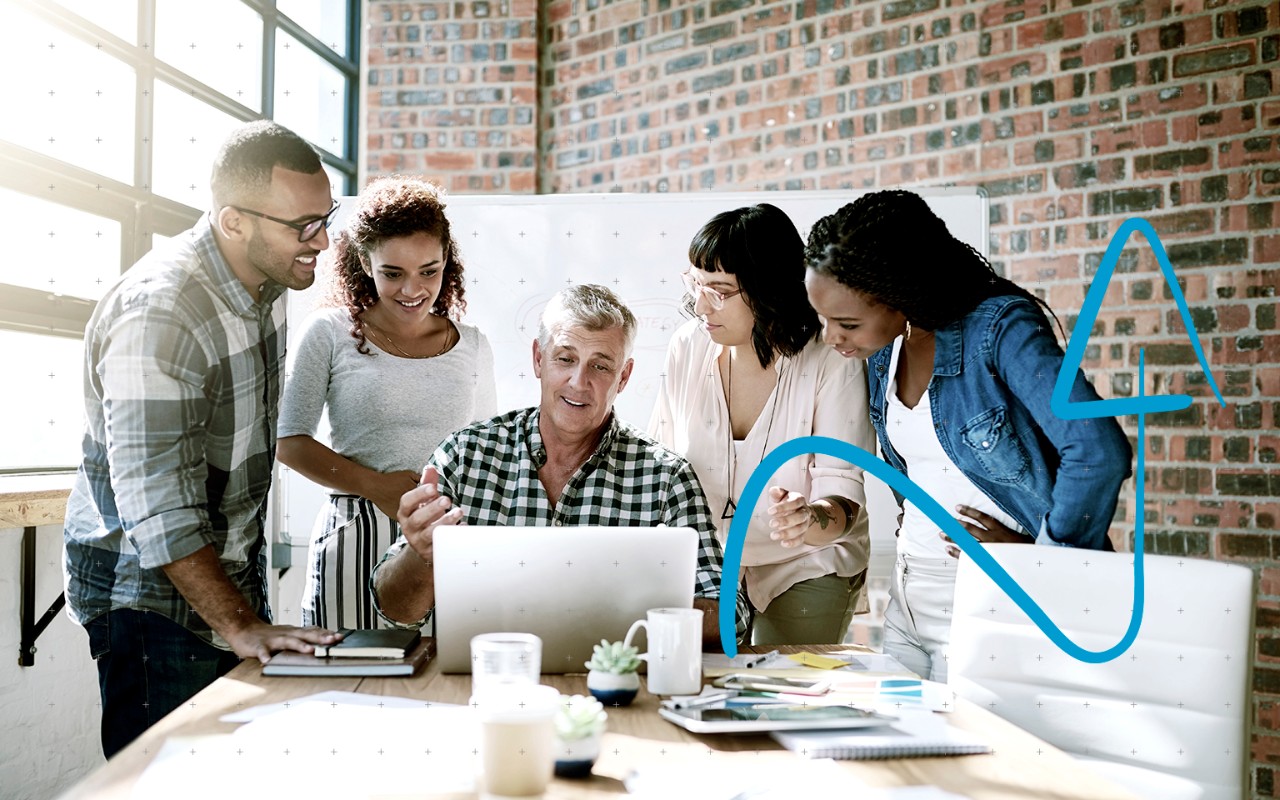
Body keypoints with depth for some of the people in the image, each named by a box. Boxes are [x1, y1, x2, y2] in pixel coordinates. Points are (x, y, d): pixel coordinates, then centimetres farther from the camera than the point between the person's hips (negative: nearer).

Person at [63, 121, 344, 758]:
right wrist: (240, 627, -31)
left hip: (231, 575, 8)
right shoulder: (158, 313, -26)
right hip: (154, 595, -8)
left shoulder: (266, 279, 3)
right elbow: (157, 506, -29)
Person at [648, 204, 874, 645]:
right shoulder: (687, 346, -7)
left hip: (805, 566, -2)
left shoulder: (832, 364, -18)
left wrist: (812, 521, -43)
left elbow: (843, 496, -20)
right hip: (704, 560, 3)